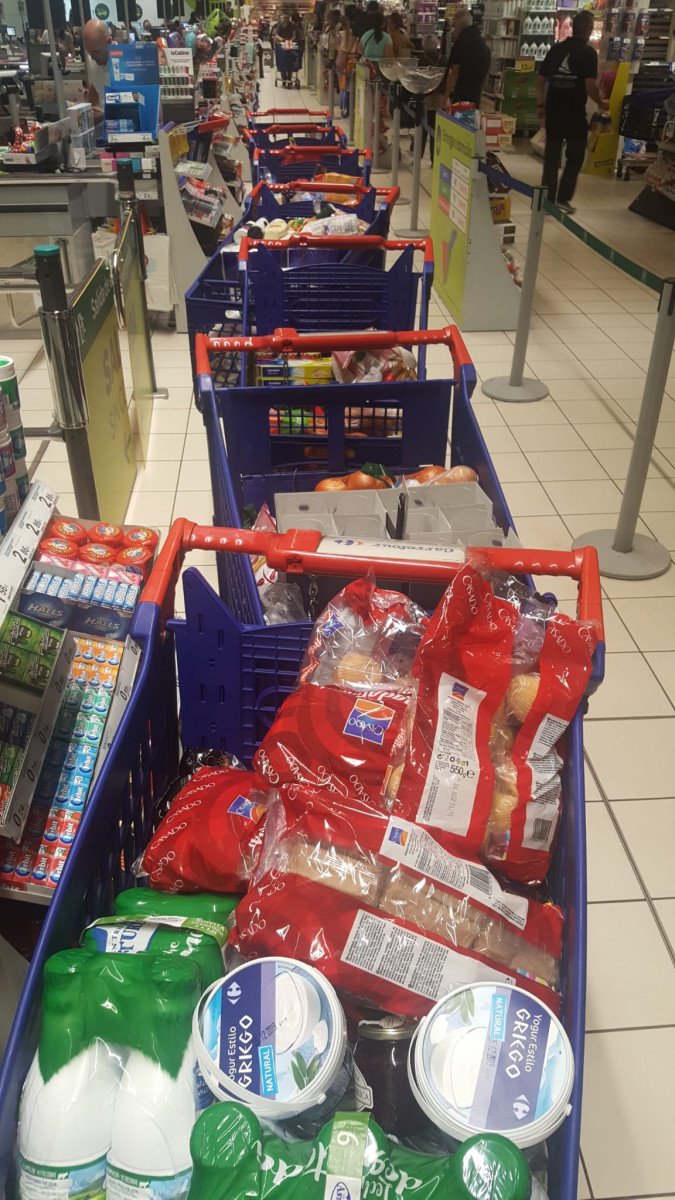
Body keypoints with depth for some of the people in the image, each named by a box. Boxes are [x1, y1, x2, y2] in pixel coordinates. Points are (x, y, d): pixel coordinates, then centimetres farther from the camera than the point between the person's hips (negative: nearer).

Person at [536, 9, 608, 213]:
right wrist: (601, 103, 1)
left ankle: (548, 198, 11)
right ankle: (563, 198, 3)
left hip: (553, 111, 5)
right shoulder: (589, 53, -8)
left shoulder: (556, 49, 8)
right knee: (574, 157, 8)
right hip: (575, 114, -4)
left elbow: (541, 79, 9)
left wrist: (540, 105, 16)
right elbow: (590, 85, -14)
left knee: (551, 156, 10)